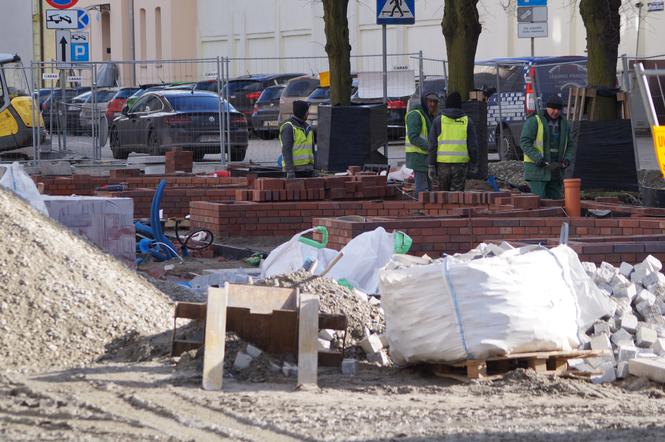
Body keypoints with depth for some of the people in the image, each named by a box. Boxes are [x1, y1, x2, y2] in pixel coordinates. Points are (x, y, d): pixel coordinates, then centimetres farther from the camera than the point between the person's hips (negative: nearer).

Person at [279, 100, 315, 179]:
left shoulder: (306, 127, 17)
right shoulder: (288, 127, -9)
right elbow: (286, 150, -17)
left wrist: (313, 168, 16)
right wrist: (290, 171, -24)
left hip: (307, 169, 8)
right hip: (295, 169, -8)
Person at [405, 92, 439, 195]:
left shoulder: (430, 116, 17)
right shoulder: (415, 115, -14)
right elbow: (413, 137, -22)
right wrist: (430, 147, -26)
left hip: (426, 155, 10)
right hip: (418, 156, -10)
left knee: (428, 187, 10)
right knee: (422, 190, -11)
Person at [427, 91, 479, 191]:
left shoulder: (439, 121, 0)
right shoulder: (467, 121, 1)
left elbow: (433, 145, -4)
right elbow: (473, 145, -1)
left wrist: (431, 166, -1)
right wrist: (474, 163, 13)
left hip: (443, 164, 1)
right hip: (461, 164, -1)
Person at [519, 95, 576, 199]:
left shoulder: (564, 124, 11)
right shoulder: (534, 121, -7)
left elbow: (570, 146, 14)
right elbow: (525, 142, -12)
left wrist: (567, 159, -6)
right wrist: (538, 158, -23)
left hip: (556, 170, 6)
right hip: (537, 169, -6)